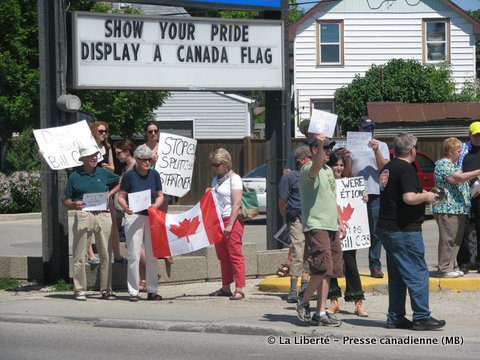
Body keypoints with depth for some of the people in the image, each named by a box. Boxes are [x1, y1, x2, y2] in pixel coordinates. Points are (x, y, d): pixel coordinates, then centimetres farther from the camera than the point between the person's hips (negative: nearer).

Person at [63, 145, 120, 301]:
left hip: (103, 215, 2)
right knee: (79, 255, -4)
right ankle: (80, 290, 3)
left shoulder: (104, 174, 12)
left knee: (106, 254, 3)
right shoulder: (75, 176, 5)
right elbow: (66, 201, 8)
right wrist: (75, 204, -14)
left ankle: (106, 290, 11)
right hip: (83, 215, -2)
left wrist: (110, 194, 12)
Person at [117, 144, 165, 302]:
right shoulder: (129, 175, -4)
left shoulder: (154, 175, 7)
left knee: (152, 255, 7)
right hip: (134, 217, -4)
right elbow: (121, 197, -2)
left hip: (151, 217, 4)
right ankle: (133, 292, 0)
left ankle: (152, 290, 15)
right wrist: (125, 207, -23)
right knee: (134, 256, -5)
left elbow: (160, 195, 13)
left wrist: (156, 205, -8)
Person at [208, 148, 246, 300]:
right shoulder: (215, 180, 18)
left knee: (235, 254, -10)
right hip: (218, 220, 8)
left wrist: (230, 225, -19)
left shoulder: (234, 178, -6)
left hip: (232, 219, -8)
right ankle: (226, 287, 14)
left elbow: (237, 203, -13)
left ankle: (240, 289, -12)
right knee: (223, 256, 9)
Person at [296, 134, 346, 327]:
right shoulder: (308, 169, -8)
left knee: (328, 271, 6)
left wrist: (339, 221, 23)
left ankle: (320, 313, 9)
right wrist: (320, 144, -50)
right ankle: (304, 303, 1)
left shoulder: (328, 170, 20)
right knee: (322, 268, -16)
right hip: (315, 226, -9)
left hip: (331, 227, 9)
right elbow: (316, 166, -34)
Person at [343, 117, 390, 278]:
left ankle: (375, 266, 2)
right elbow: (347, 174, 15)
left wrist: (376, 151, -13)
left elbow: (384, 167, -2)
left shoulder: (381, 146, 12)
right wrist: (346, 160, -2)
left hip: (375, 194, -1)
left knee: (375, 233, -1)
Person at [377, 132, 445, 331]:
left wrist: (421, 195, 21)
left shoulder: (388, 167, 14)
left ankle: (395, 318, 15)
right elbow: (409, 198, -27)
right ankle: (421, 318, -4)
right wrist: (426, 197, -9)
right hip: (405, 230, -9)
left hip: (386, 228, 9)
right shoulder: (406, 169, -15)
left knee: (397, 277, 13)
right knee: (418, 274, -4)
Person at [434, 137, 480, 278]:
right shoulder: (442, 165, -11)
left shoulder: (453, 165, 21)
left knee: (456, 240, 12)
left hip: (459, 210, 10)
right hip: (447, 209, -10)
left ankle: (453, 267, 17)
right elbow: (458, 178, -24)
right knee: (448, 240, -8)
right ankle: (444, 269, -5)